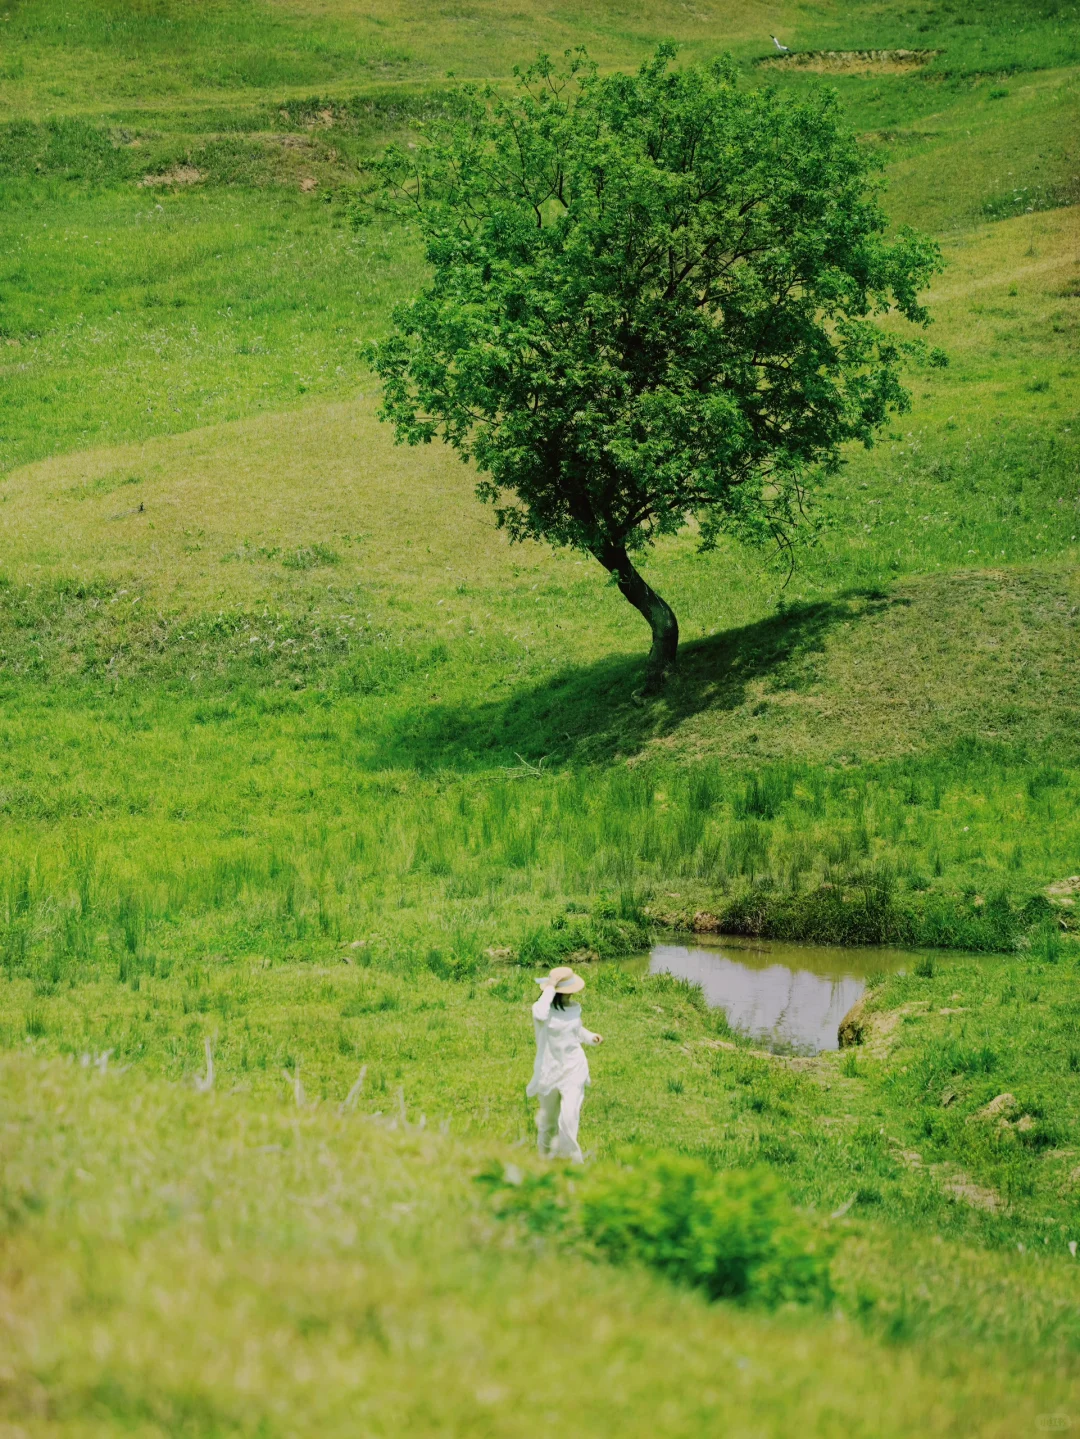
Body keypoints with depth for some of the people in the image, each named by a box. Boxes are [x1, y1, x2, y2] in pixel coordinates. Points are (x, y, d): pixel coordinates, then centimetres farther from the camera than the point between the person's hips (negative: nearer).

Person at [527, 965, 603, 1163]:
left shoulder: (574, 1009, 3)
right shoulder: (542, 1008, -12)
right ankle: (547, 1157, 35)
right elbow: (540, 1015, -39)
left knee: (569, 1117, -15)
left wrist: (591, 1037, 3)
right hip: (550, 1070, -2)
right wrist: (549, 989, -29)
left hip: (574, 1069, 2)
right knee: (548, 1119, 13)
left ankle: (569, 1158, -7)